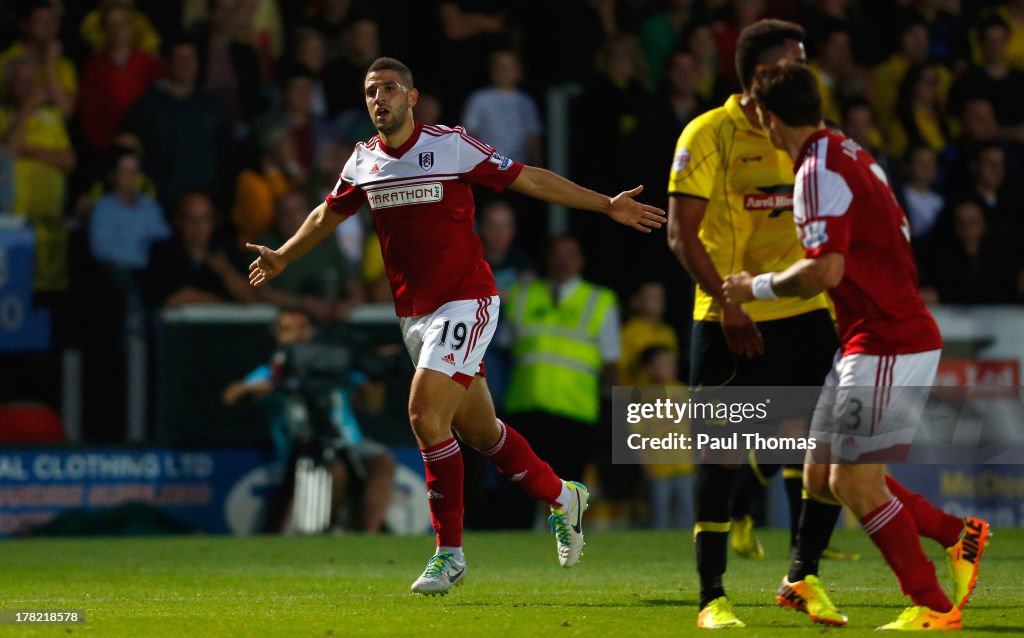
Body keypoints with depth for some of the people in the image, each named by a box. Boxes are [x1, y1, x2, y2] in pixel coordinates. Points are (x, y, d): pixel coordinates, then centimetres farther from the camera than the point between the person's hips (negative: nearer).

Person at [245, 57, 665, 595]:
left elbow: (530, 180, -4)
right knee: (478, 431, 11)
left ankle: (449, 552, -11)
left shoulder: (452, 146, -10)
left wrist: (607, 206, -5)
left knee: (426, 415, -20)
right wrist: (281, 258, 34)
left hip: (465, 302, -6)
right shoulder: (362, 162, 6)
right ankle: (560, 497, 35)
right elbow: (328, 215, 26)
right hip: (412, 313, 6)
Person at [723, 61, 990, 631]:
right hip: (871, 342, 10)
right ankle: (960, 535, 17)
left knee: (855, 482, -8)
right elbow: (898, 243, 22)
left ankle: (933, 606, -1)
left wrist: (756, 287, -14)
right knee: (823, 477, 10)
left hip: (887, 346, -10)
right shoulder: (849, 154, 13)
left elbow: (825, 269, -29)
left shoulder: (820, 172, -18)